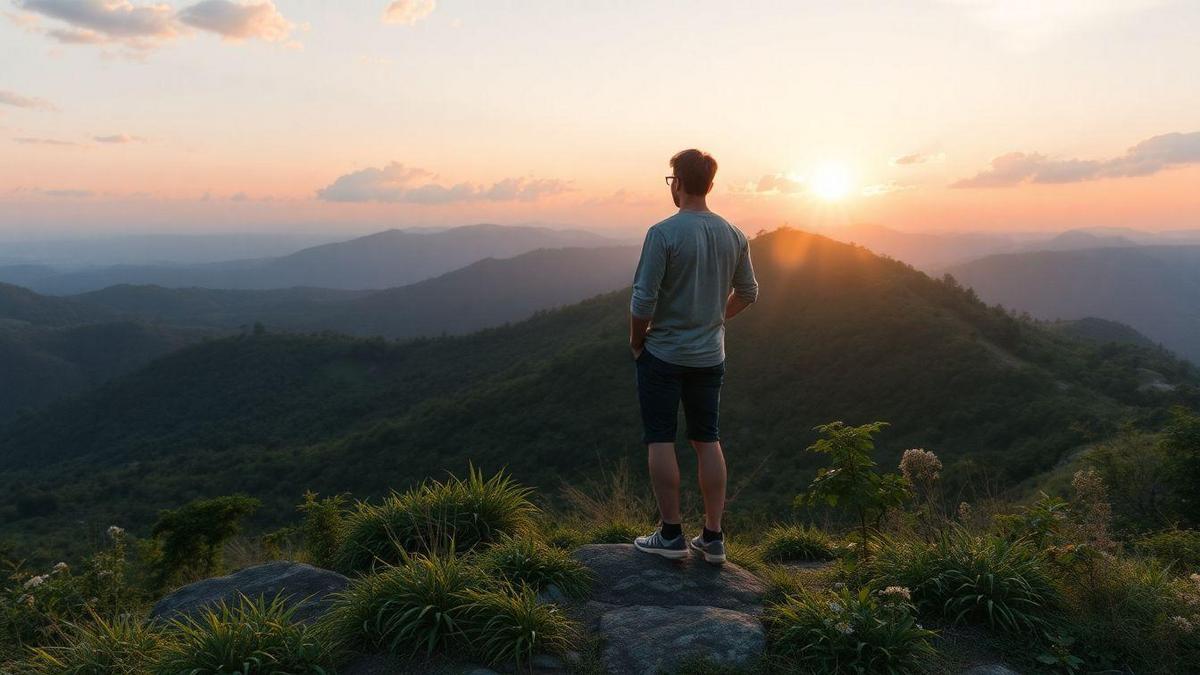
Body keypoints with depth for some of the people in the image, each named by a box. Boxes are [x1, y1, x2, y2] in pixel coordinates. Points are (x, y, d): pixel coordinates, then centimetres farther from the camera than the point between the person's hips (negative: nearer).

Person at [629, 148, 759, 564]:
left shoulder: (663, 233, -16)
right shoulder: (734, 236, 2)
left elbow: (643, 300, -18)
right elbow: (747, 293, 12)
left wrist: (636, 339, -1)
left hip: (663, 354, -5)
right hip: (711, 355, 5)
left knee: (660, 440, 5)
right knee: (708, 441, 12)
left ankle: (671, 535, 11)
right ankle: (713, 538, 18)